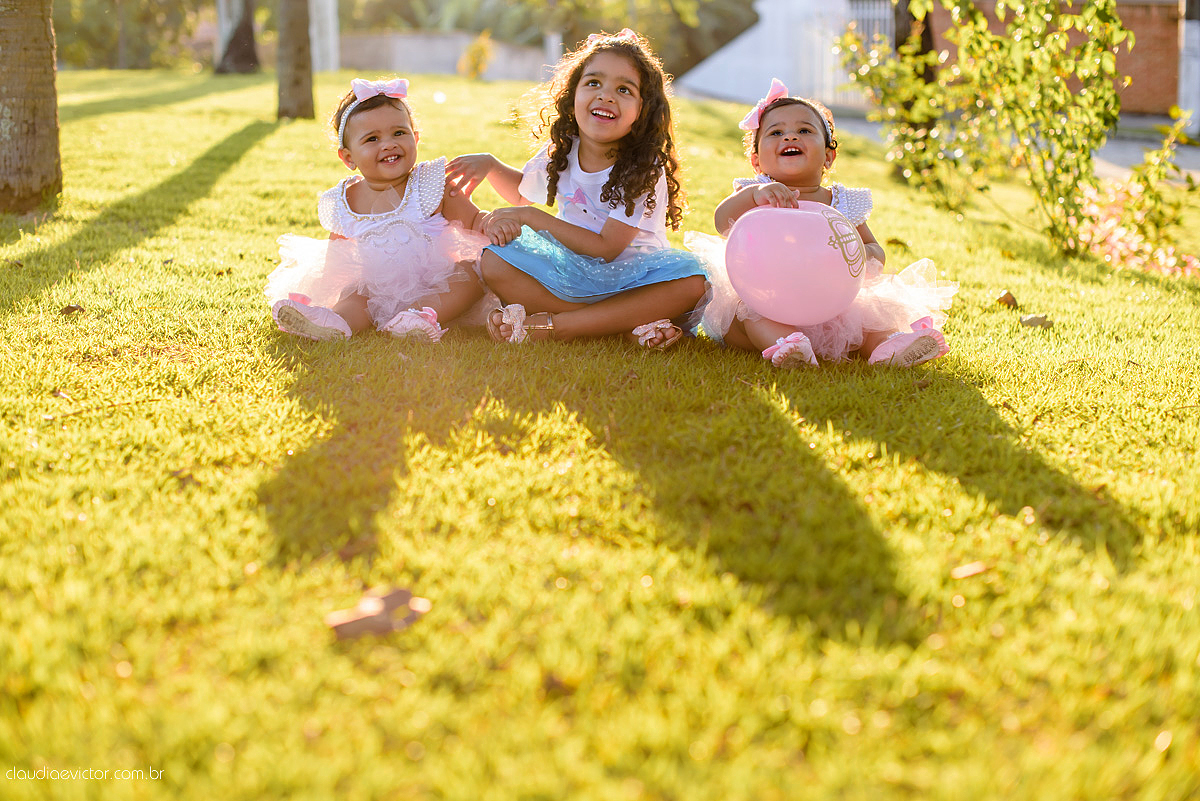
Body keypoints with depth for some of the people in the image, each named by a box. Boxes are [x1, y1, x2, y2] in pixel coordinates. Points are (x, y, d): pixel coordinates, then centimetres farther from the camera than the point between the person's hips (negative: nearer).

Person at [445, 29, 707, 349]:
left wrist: (532, 217, -20)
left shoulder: (646, 169, -15)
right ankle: (633, 324, -25)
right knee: (494, 262, -22)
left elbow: (607, 248, -20)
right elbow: (521, 192, 22)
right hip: (572, 270, 3)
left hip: (631, 275, -3)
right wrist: (490, 164, 0)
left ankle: (550, 325, -34)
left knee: (691, 281, -35)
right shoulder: (560, 152, -1)